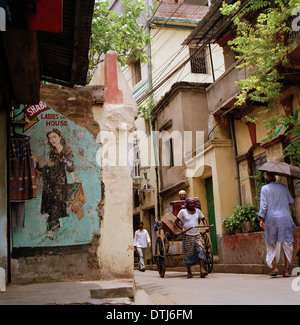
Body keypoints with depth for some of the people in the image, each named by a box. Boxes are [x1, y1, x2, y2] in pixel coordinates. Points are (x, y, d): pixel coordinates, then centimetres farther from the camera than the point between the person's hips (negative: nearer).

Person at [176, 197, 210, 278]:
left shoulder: (198, 211, 8)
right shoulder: (183, 211, -2)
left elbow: (203, 219, 18)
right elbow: (176, 221, -1)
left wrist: (206, 226, -1)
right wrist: (182, 228, -16)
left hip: (197, 235, 3)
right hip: (187, 236, -3)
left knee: (201, 250, -14)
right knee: (188, 254, 1)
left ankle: (202, 269, -17)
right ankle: (189, 272, 15)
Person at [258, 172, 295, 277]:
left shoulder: (265, 188, 2)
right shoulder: (283, 187, 11)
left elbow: (263, 205, -7)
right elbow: (290, 201, 16)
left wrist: (261, 219, -7)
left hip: (272, 218, -2)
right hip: (285, 218, 2)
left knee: (271, 243, 11)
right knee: (287, 244, 5)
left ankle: (274, 267, 3)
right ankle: (286, 270, 3)